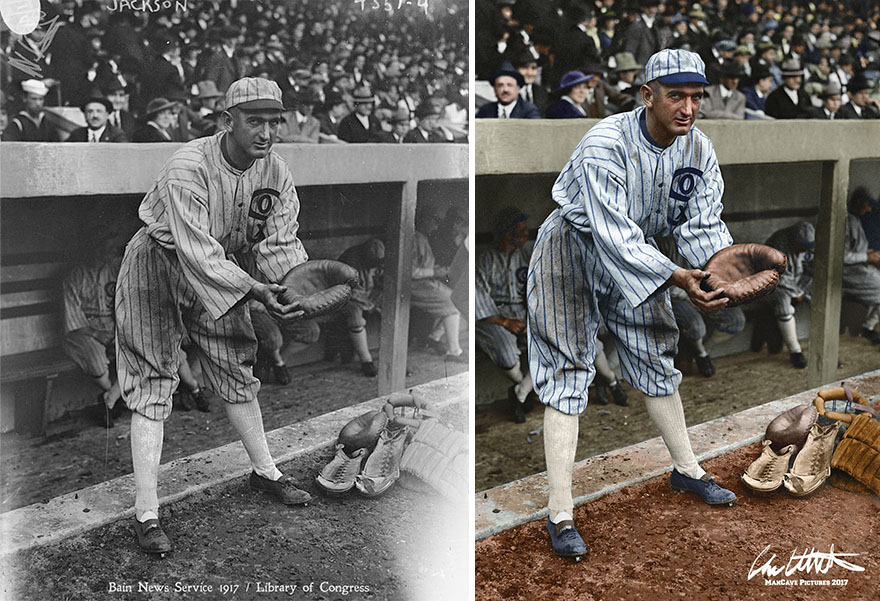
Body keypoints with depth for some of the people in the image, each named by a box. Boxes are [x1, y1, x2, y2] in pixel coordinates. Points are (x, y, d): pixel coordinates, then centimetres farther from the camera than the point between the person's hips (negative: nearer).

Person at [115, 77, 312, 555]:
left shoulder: (275, 171, -10)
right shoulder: (187, 168, -31)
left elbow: (280, 244, -9)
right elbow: (198, 252, -36)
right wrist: (256, 292, -44)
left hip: (219, 270, 6)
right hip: (158, 264, -6)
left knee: (237, 371, 13)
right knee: (153, 385, -8)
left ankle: (264, 472, 31)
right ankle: (146, 514, -4)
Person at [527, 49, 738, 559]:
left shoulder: (698, 148, -10)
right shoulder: (604, 145, -31)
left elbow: (702, 225, -9)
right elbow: (615, 236, -36)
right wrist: (678, 279, -45)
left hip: (636, 253, 6)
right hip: (575, 246, -6)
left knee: (656, 358, 15)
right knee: (568, 370, -11)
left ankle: (687, 470, 35)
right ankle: (561, 514, -8)